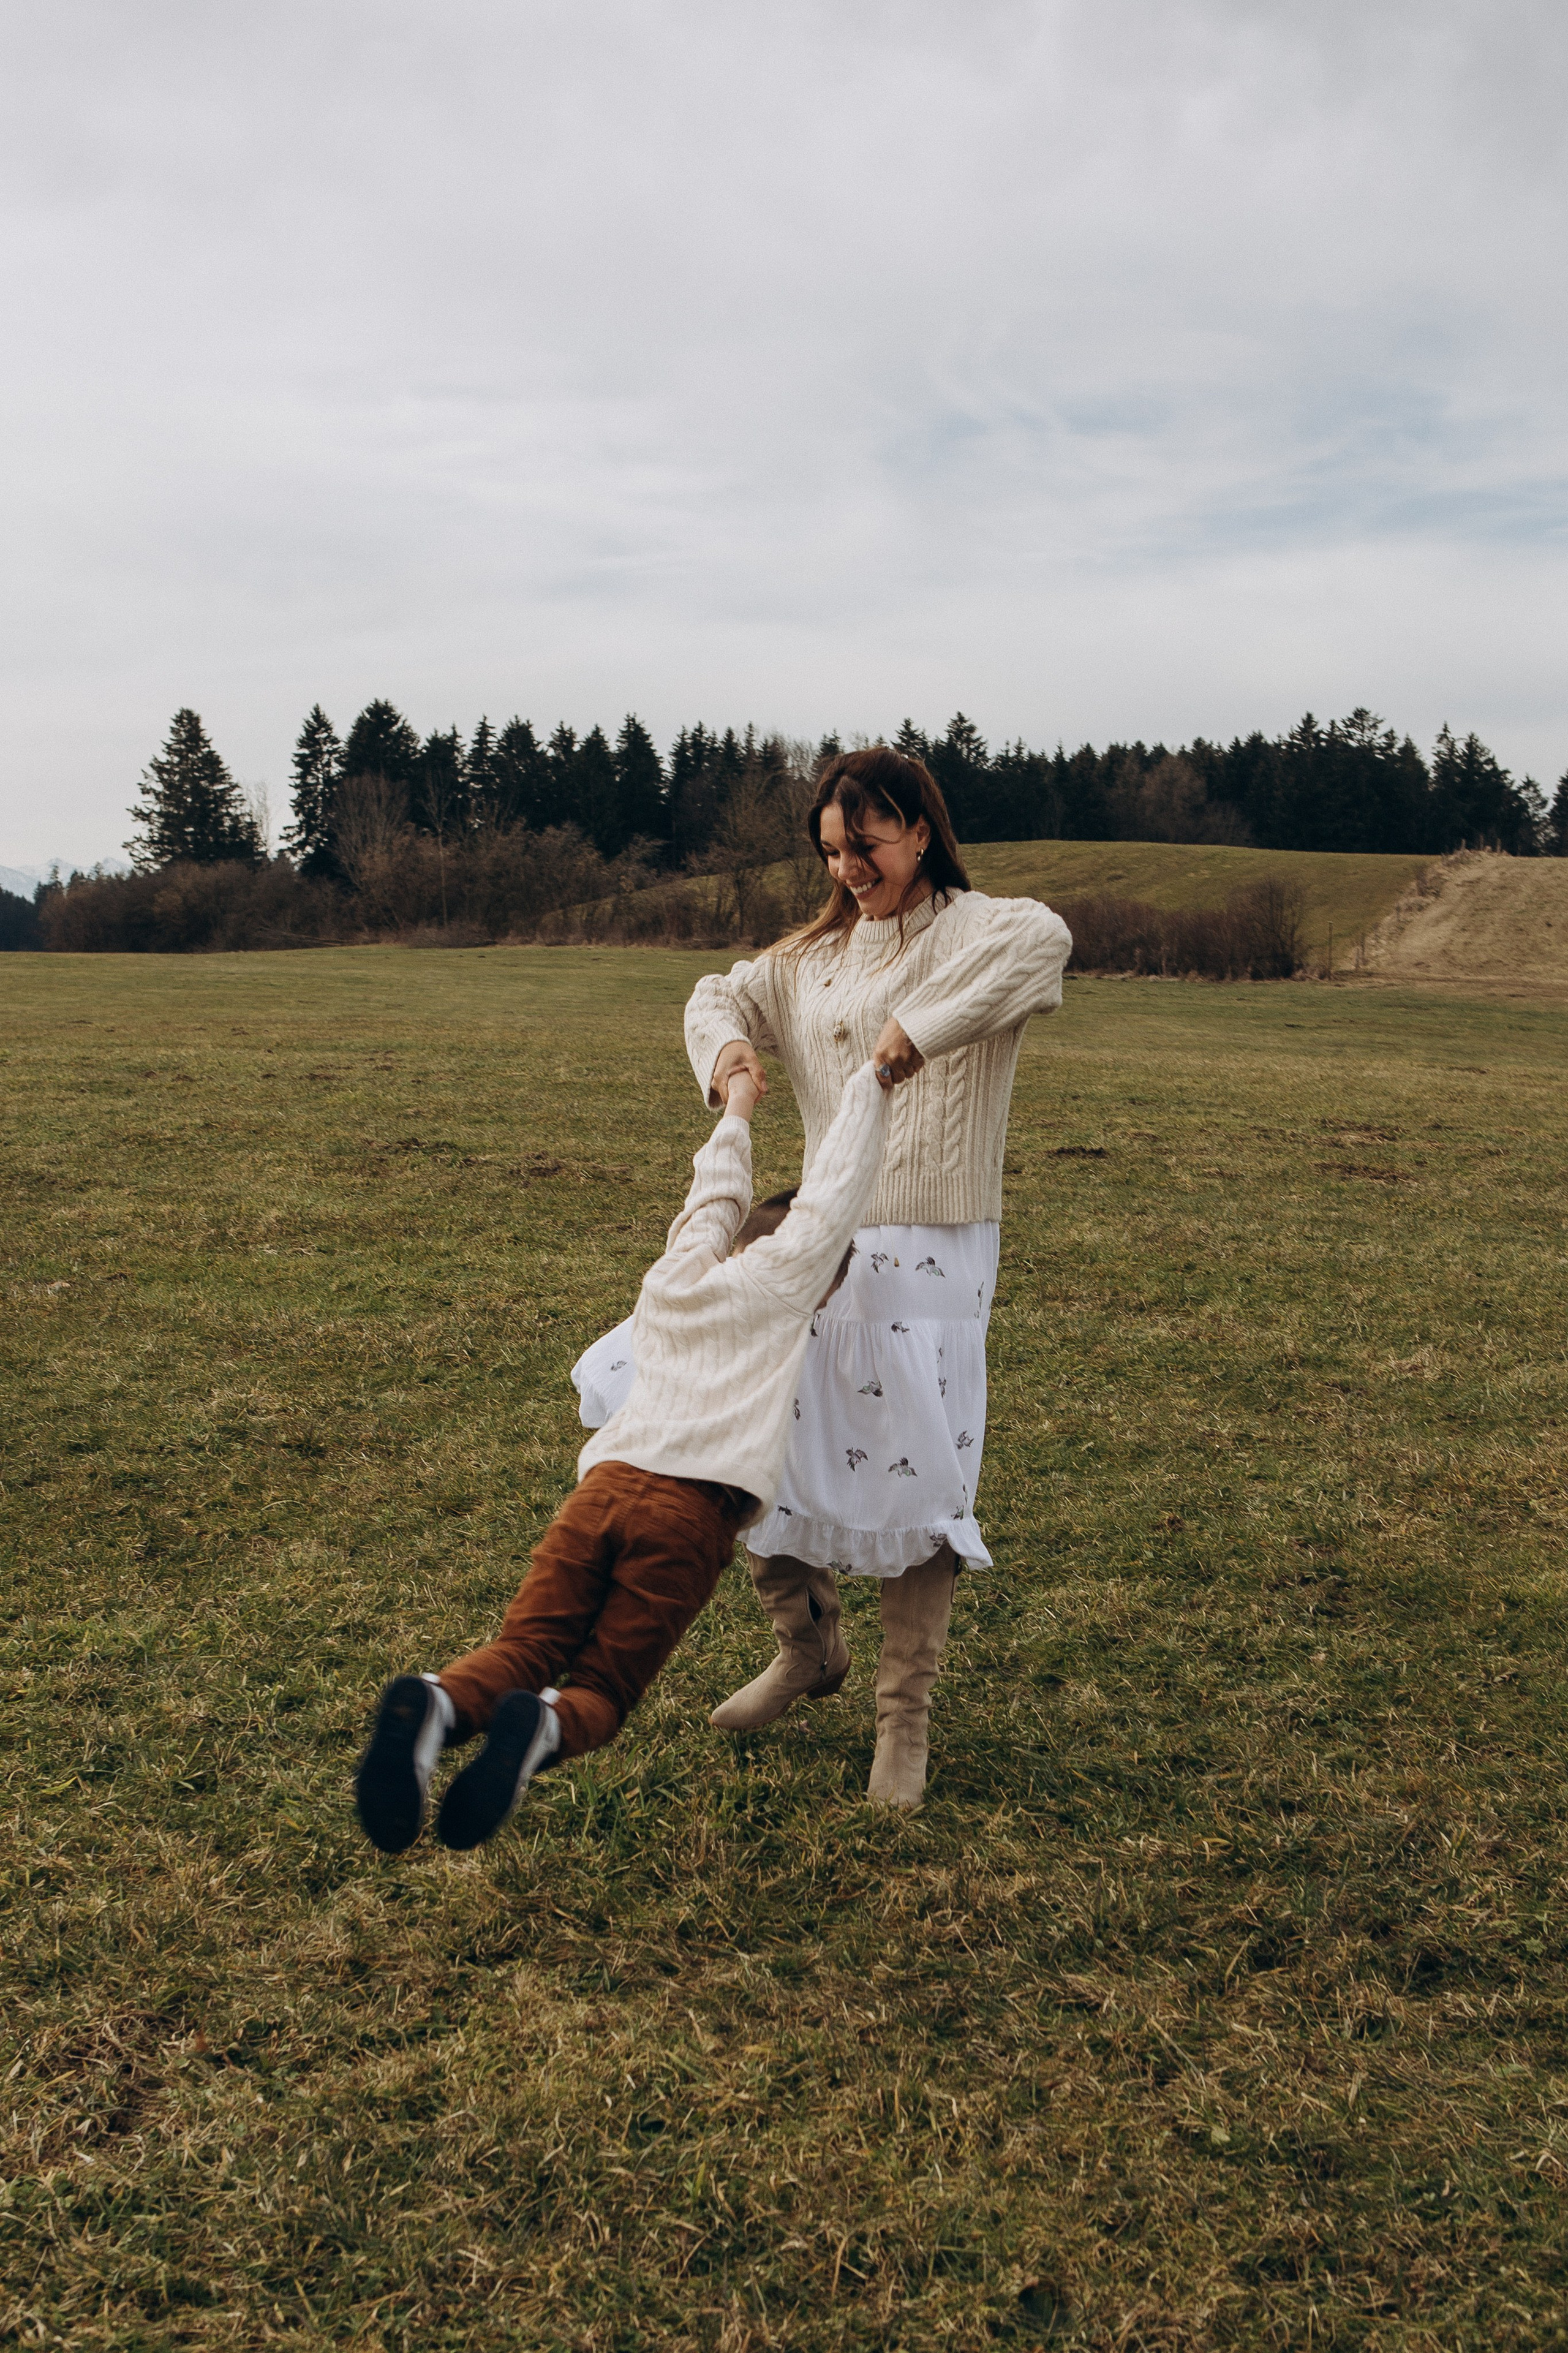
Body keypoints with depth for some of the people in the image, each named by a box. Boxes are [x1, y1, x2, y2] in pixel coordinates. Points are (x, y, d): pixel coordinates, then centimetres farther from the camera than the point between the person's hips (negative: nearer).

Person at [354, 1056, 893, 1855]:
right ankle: (543, 1730, -28)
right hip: (693, 1512, -4)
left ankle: (435, 1705, -30)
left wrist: (736, 1114, 60)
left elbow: (714, 1197, 45)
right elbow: (840, 1187, 22)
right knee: (602, 1688, 5)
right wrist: (869, 1085, 35)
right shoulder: (780, 1275, 16)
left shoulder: (672, 1279, 29)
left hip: (605, 1483, 4)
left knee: (522, 1651, 2)